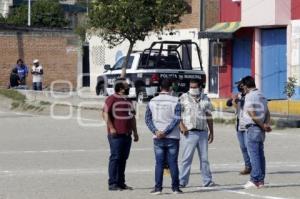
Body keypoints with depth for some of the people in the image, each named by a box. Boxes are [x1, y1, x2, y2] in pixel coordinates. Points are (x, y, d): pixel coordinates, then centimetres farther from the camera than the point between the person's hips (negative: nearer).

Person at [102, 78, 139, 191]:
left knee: (123, 159, 9)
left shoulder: (128, 101, 21)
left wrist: (135, 132, 21)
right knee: (115, 158, -9)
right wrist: (111, 128, -20)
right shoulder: (112, 99, -4)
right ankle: (112, 184, -8)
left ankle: (121, 183, 14)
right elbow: (105, 113, -13)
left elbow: (132, 117, 26)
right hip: (116, 135, -8)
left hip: (127, 135, 8)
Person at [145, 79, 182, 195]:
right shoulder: (175, 101, -6)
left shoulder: (152, 102, 5)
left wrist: (155, 131, -6)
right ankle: (175, 188, 4)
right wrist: (165, 132, -13)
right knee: (173, 163, 3)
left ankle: (158, 187, 0)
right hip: (172, 137, -2)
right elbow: (177, 119, -13)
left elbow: (147, 118, 2)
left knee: (159, 163, 4)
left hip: (158, 138, 2)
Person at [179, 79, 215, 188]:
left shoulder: (205, 99, 11)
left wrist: (211, 132, 14)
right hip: (189, 133, -3)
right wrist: (182, 126, -15)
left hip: (203, 133, 4)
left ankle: (207, 181, 13)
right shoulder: (184, 98, 1)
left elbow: (209, 116, 16)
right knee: (186, 158, -5)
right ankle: (182, 182, -3)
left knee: (204, 158, 7)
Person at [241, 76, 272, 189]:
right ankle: (261, 180, 11)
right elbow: (267, 113, 14)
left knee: (254, 155, -9)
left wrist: (263, 126, -10)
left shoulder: (249, 96, -12)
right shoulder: (261, 96, 17)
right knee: (260, 154, 10)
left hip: (253, 128, -9)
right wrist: (266, 124, -1)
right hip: (261, 130, 9)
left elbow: (253, 115, -17)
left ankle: (255, 180, -12)